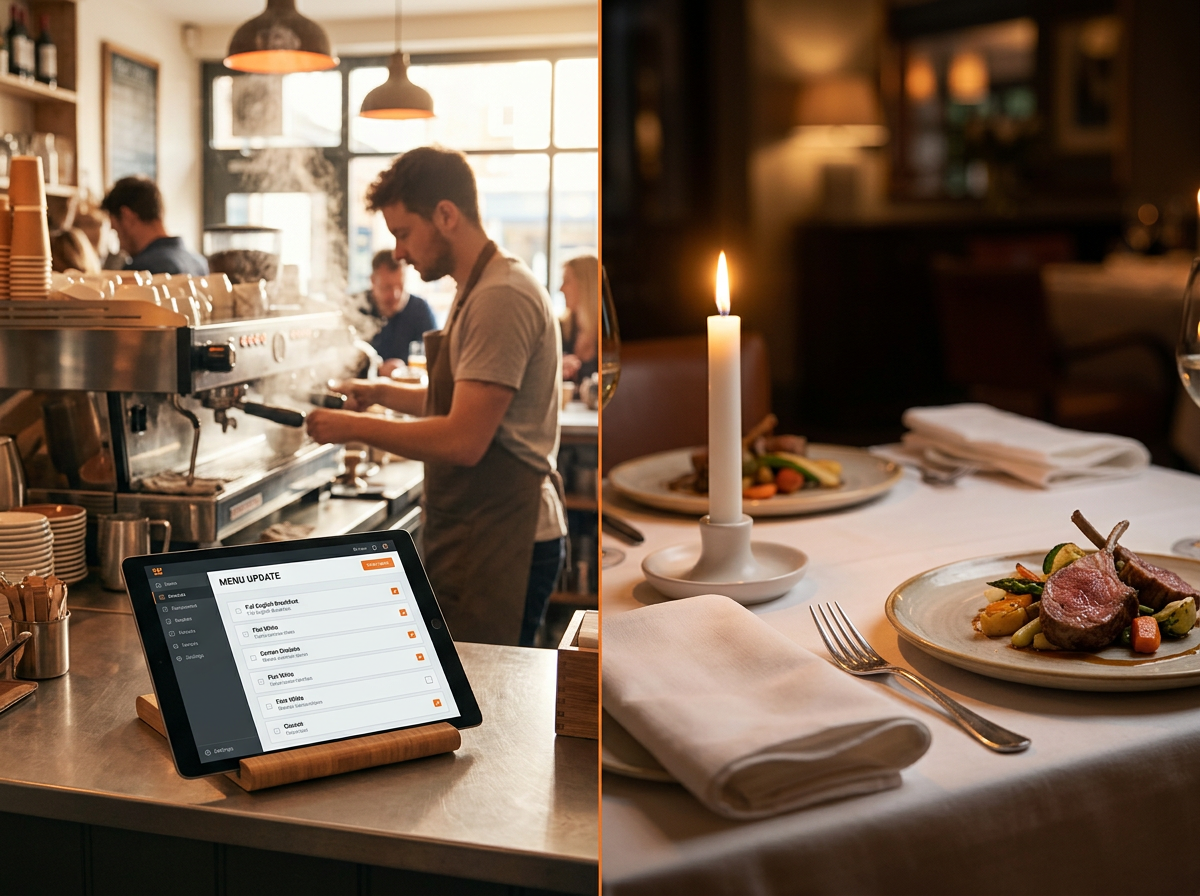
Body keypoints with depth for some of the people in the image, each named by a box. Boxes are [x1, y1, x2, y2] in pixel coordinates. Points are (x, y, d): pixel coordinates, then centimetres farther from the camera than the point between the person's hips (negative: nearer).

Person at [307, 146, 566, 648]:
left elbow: (464, 441, -23)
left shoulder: (501, 299, -17)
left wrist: (355, 428, -13)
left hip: (499, 544, -10)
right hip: (477, 538, 10)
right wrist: (382, 393, 16)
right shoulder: (478, 291, 17)